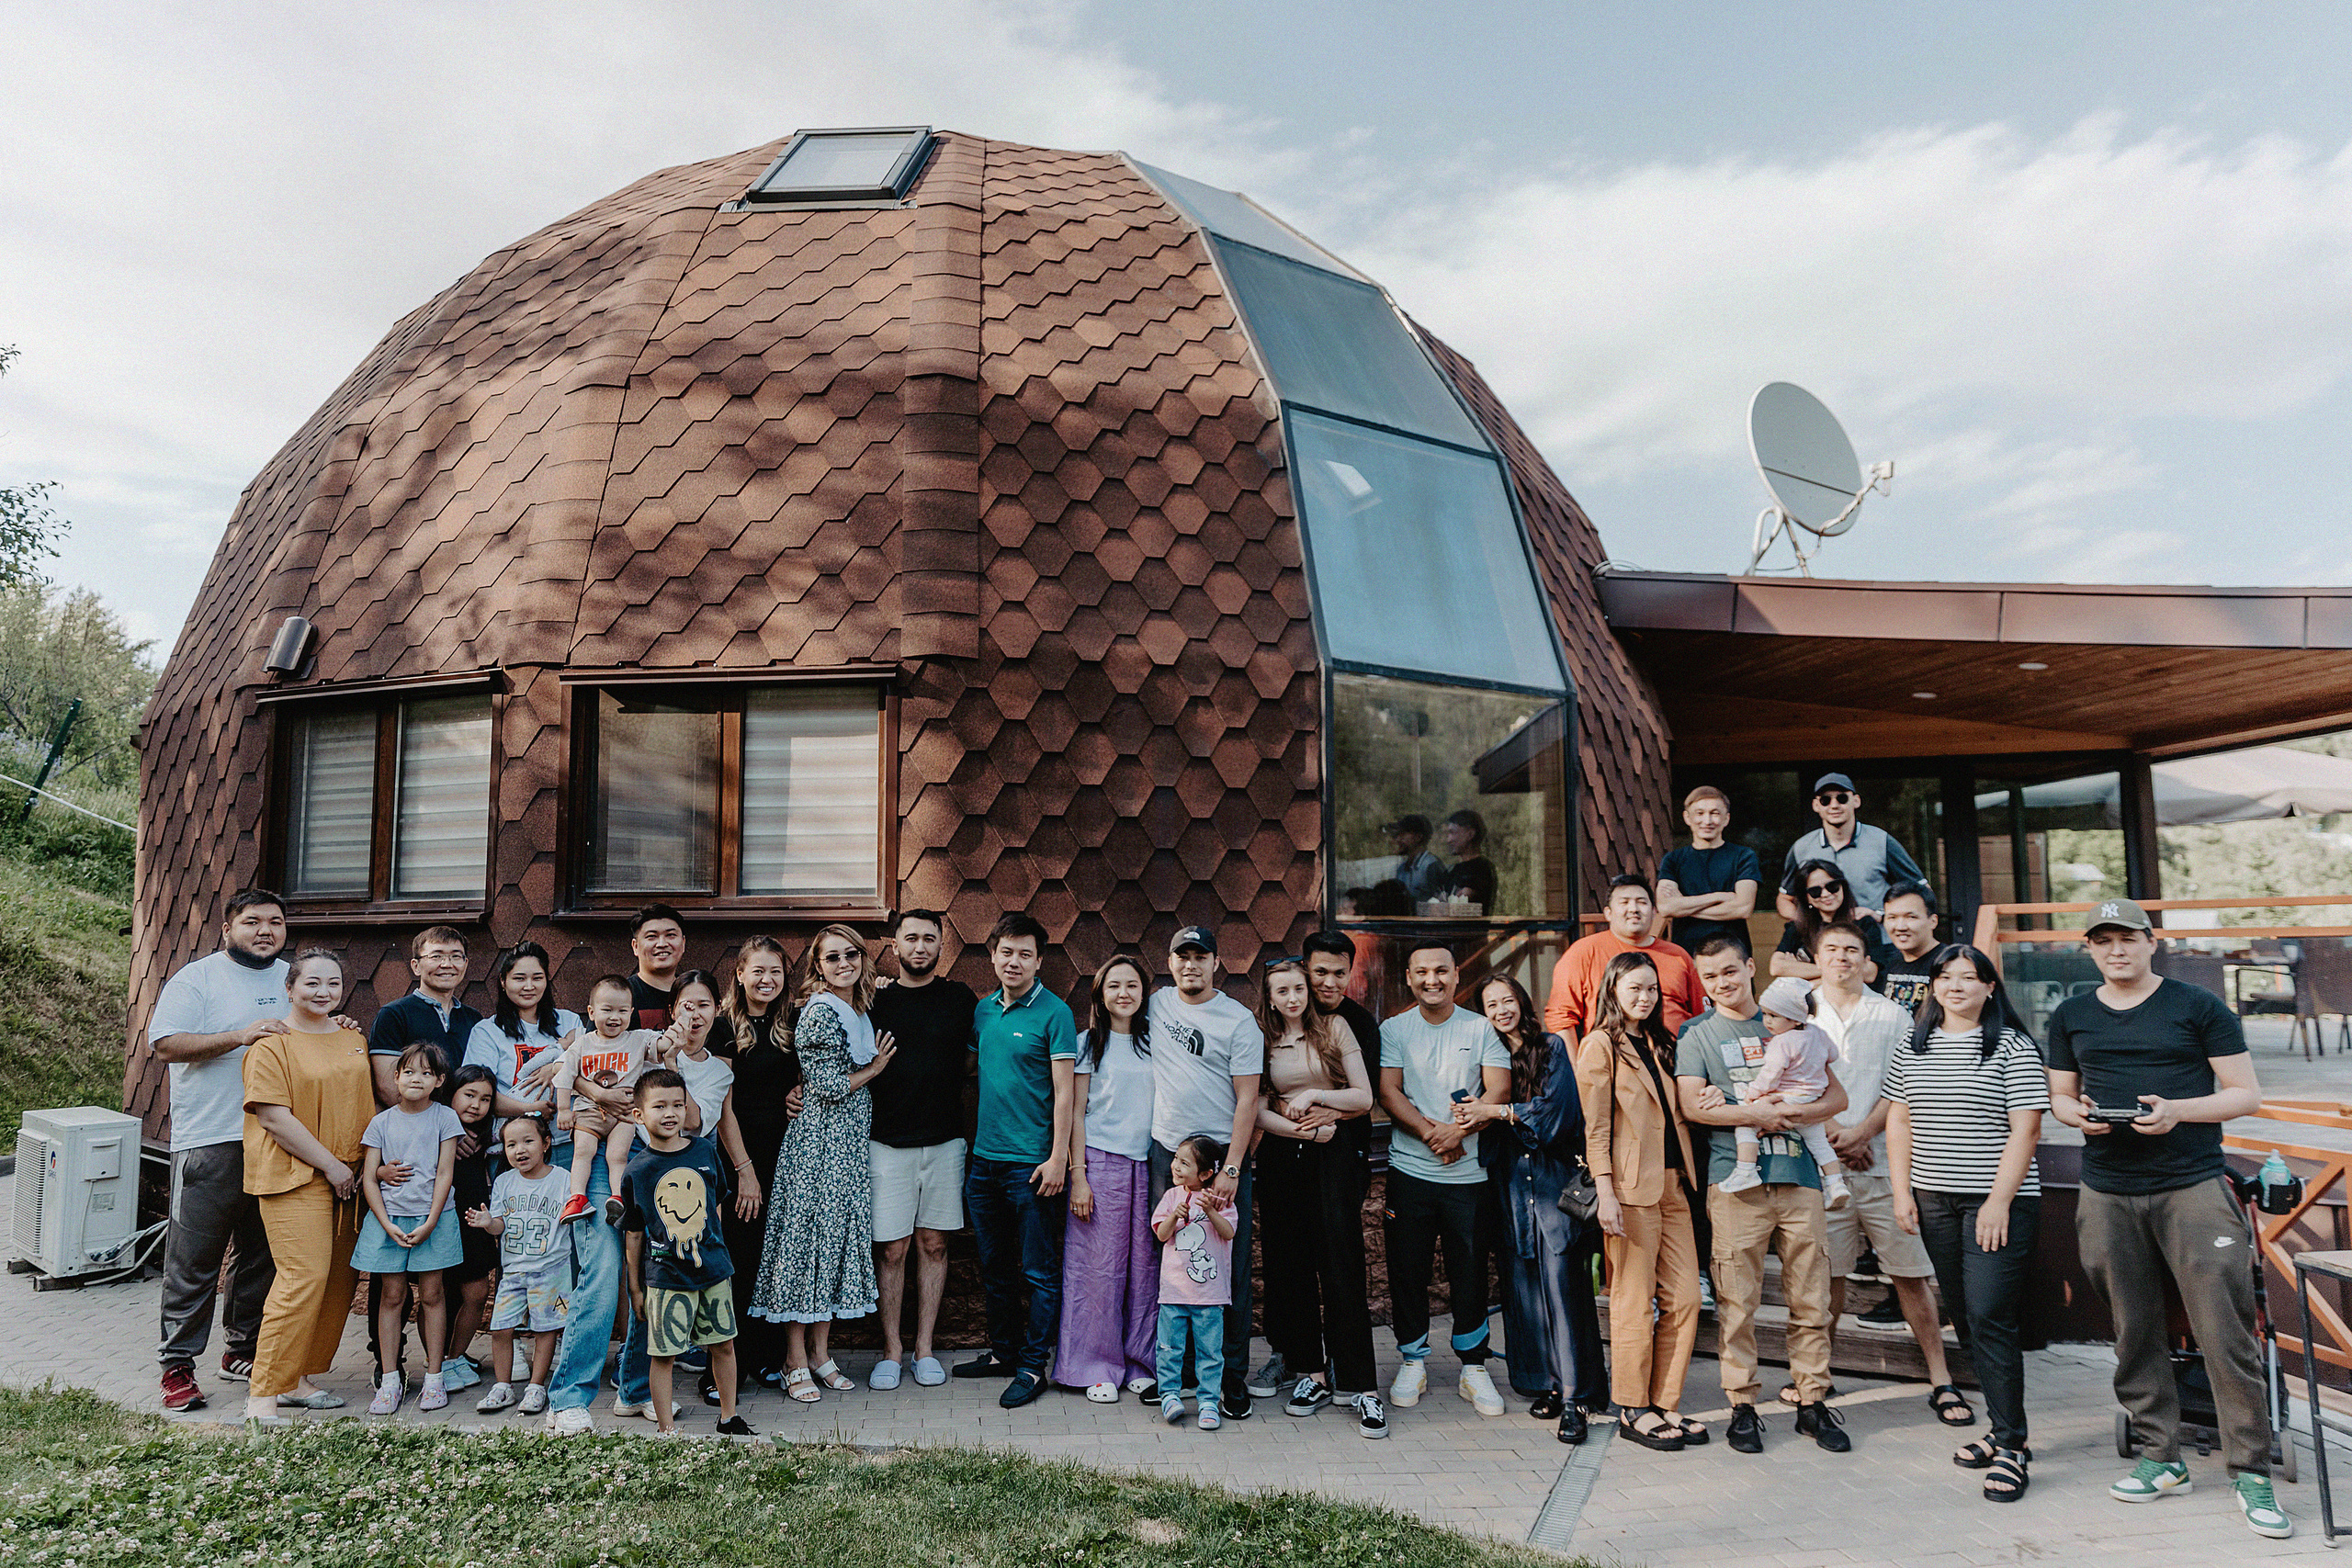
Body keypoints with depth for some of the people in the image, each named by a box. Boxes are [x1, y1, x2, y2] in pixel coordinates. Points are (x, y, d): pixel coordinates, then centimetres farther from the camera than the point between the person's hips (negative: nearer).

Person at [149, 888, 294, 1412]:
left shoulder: (294, 979, 15)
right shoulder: (197, 978, -3)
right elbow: (165, 1044, -13)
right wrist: (240, 1036, -22)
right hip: (210, 1140, -5)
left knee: (263, 1255, 12)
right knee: (194, 1258, -1)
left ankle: (244, 1350, 24)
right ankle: (177, 1365, 10)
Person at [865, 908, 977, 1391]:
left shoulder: (960, 998, 4)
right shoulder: (876, 1001, 2)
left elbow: (973, 1061, 14)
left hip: (945, 1141, 1)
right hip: (888, 1142, -1)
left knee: (934, 1243, 7)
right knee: (891, 1248, 1)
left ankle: (925, 1348, 18)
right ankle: (892, 1350, 14)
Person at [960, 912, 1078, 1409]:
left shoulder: (1054, 1013, -9)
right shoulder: (984, 1009, 8)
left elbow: (1064, 1091, -12)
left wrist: (1057, 1158, -16)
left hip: (1031, 1163, -6)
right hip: (984, 1158, 6)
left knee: (1038, 1271, 2)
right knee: (995, 1267, 16)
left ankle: (1033, 1366, 12)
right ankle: (1002, 1352, 30)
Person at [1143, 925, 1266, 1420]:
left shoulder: (1238, 1021, -5)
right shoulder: (1157, 1003, 8)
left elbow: (1247, 1100, -8)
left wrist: (1231, 1169, -15)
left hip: (1223, 1155, -4)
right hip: (1166, 1152, 4)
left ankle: (1233, 1376, 10)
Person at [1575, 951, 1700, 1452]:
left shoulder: (1658, 1044, 18)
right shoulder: (1600, 1045, -4)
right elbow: (1596, 1127, -8)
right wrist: (1605, 1192, -15)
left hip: (1672, 1184, 7)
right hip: (1631, 1187, -7)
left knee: (1684, 1298, 6)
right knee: (1635, 1303, 0)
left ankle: (1666, 1403, 18)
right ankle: (1633, 1410, 12)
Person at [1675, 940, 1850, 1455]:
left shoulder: (1789, 1030, 14)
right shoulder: (1697, 1034, 7)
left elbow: (1837, 1097, 9)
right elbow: (1693, 1107, -4)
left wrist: (1785, 1113, -8)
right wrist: (1760, 1114, -7)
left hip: (1799, 1177, 2)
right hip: (1735, 1180, -2)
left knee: (1811, 1299, 5)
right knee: (1736, 1301, -1)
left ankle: (1813, 1403, 17)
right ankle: (1743, 1406, 10)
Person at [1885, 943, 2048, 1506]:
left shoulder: (2013, 1047, -4)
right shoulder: (1912, 1049, 11)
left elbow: (2025, 1129, -8)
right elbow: (1898, 1122, 12)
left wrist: (1999, 1201, -14)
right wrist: (1902, 1192, 4)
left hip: (2001, 1201, -5)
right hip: (1934, 1201, 5)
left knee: (1990, 1318, -10)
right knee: (1966, 1320, 11)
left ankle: (2012, 1448, -2)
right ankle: (2003, 1428, 24)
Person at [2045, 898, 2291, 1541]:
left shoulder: (2199, 1008, 3)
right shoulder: (2070, 1017, 13)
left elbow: (2247, 1094, 2)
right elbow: (2060, 1098, 20)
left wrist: (2177, 1109, -14)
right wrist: (2078, 1113, -3)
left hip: (2193, 1187, -3)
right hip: (2108, 1195, 3)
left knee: (2226, 1333, -6)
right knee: (2135, 1333, 7)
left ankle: (2250, 1472, 5)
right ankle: (2160, 1457, 18)